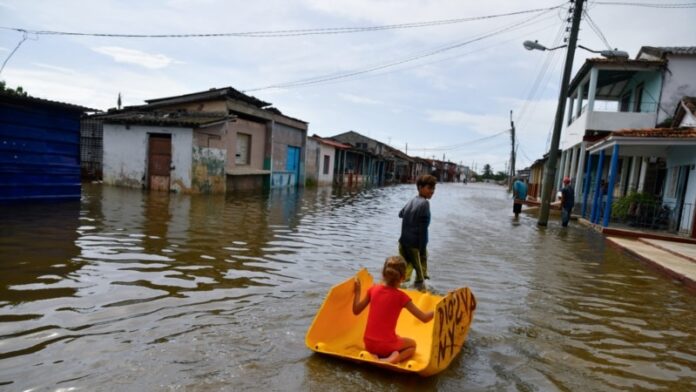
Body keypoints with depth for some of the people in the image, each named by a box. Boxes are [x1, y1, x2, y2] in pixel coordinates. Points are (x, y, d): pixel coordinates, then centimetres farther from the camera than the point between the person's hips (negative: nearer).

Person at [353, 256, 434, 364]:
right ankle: (395, 358, -4)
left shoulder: (373, 289, -3)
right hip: (386, 344, -3)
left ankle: (373, 355, 6)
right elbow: (424, 318, -10)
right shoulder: (401, 296, -13)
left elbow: (356, 311, 7)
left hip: (369, 343, 4)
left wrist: (357, 291, 20)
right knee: (412, 344, 26)